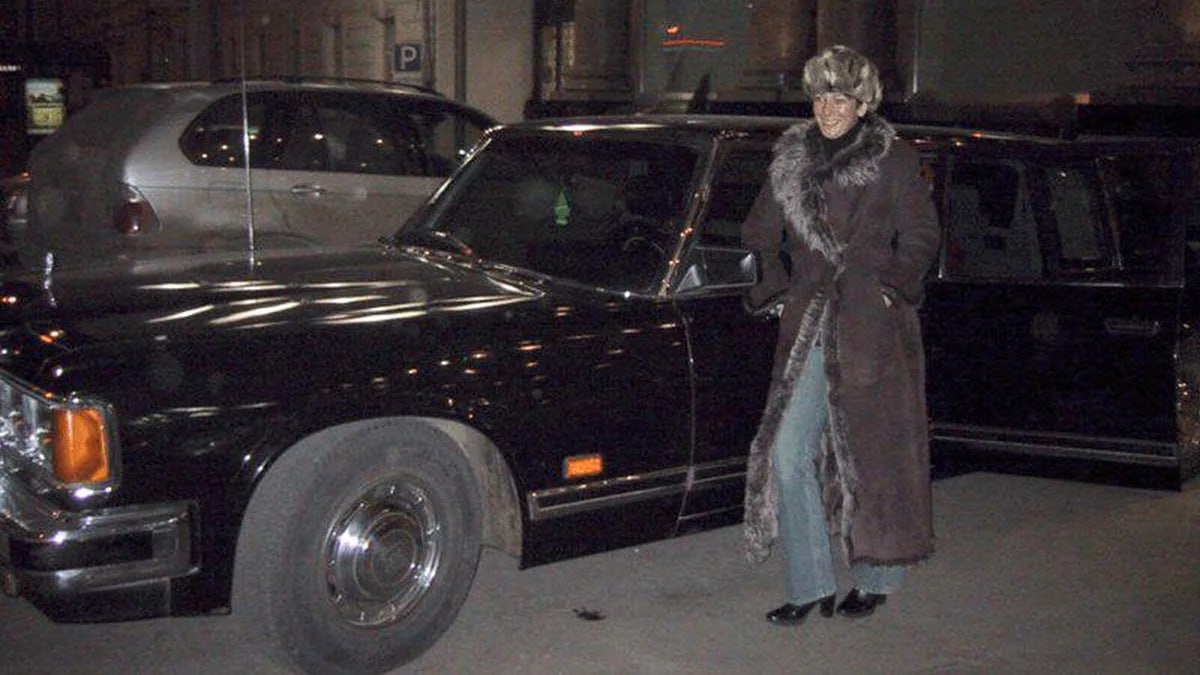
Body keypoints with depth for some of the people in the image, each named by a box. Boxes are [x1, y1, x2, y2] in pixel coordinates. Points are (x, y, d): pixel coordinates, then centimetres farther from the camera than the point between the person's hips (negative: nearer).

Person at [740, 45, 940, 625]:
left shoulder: (894, 160, 0)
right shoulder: (791, 159, 11)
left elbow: (920, 237, 3)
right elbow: (760, 234, 20)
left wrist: (892, 287, -7)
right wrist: (777, 288, 9)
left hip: (874, 329, -3)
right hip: (810, 326, 3)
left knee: (875, 456, 5)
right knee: (788, 456, -5)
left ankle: (876, 580, 22)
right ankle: (810, 586, 6)